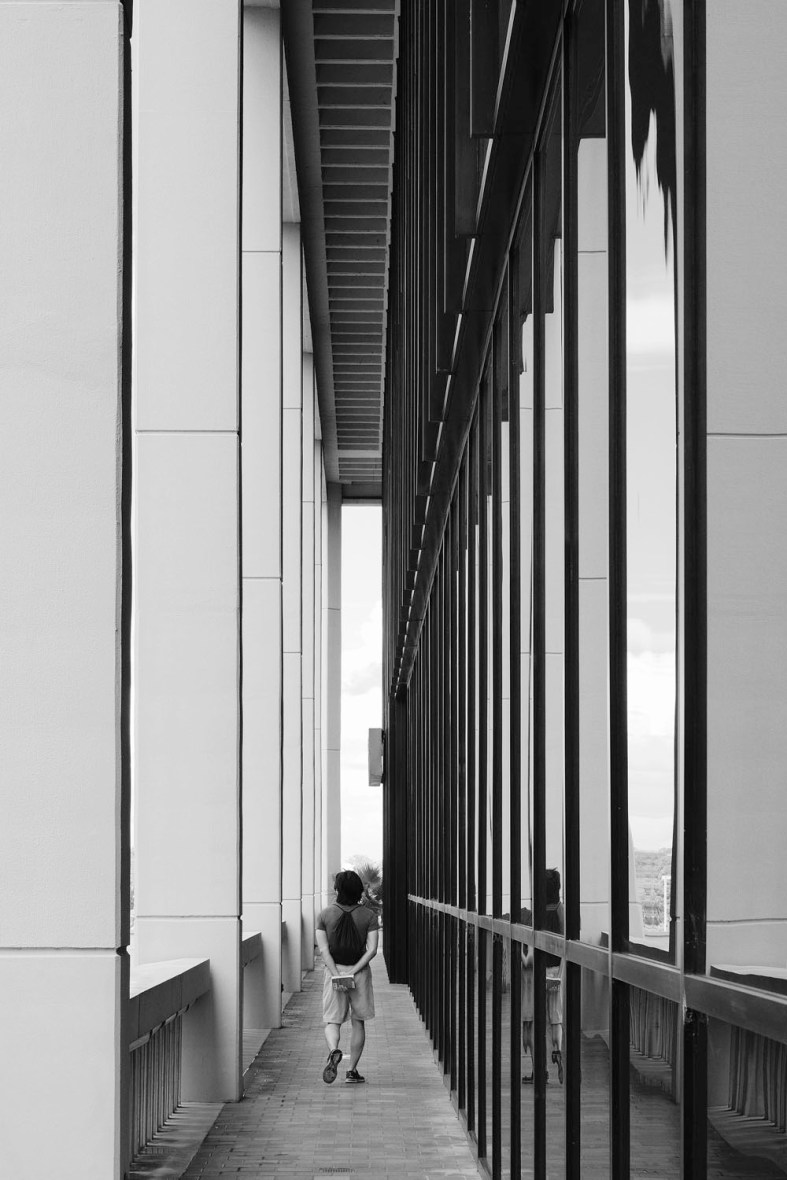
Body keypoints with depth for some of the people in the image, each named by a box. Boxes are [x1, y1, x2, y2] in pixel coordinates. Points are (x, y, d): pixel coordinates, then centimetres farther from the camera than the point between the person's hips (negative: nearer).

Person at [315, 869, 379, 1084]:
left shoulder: (325, 914, -3)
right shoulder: (368, 915, -4)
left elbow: (323, 949, -10)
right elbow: (372, 950, -12)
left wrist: (336, 974, -13)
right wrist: (353, 971, -13)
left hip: (333, 970, 0)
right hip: (360, 970, 0)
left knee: (332, 1021, 5)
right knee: (358, 1022, 13)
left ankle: (334, 1050, -26)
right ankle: (352, 1070, 13)